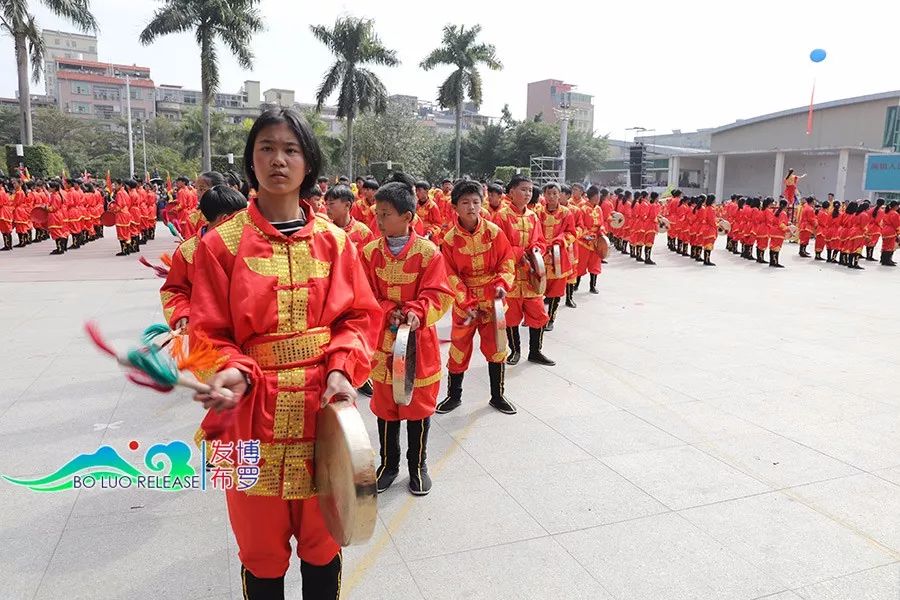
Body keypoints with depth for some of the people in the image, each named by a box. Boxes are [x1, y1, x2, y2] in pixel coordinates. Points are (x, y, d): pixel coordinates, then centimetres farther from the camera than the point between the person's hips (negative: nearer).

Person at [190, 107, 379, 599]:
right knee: (262, 549, 15)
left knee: (322, 540, 17)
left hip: (323, 407, 2)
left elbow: (360, 316, 4)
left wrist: (342, 369, -12)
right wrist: (234, 374, -22)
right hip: (254, 414, -1)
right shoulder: (221, 244, -4)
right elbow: (210, 335, -3)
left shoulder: (333, 240, 3)